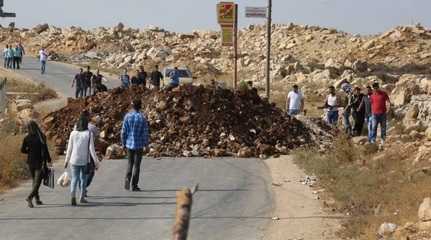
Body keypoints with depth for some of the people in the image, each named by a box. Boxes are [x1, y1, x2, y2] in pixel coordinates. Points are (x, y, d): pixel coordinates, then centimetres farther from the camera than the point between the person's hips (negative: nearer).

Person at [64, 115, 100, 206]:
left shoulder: (73, 133, -3)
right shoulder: (89, 134, -8)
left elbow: (69, 148, 2)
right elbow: (91, 149, -9)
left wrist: (66, 160, 13)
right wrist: (96, 161, -3)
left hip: (74, 160, 1)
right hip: (85, 161, -1)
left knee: (74, 178, 4)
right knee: (83, 178, 17)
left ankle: (73, 196, -20)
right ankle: (82, 197, 25)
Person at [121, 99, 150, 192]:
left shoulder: (127, 116, -5)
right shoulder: (142, 118, -9)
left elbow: (123, 131, -3)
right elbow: (145, 132, -7)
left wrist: (123, 143, 8)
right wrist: (146, 144, 4)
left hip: (129, 144, 2)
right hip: (139, 144, -2)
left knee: (130, 163, 18)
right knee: (136, 165, 6)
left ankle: (127, 182, 4)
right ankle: (134, 185, 8)